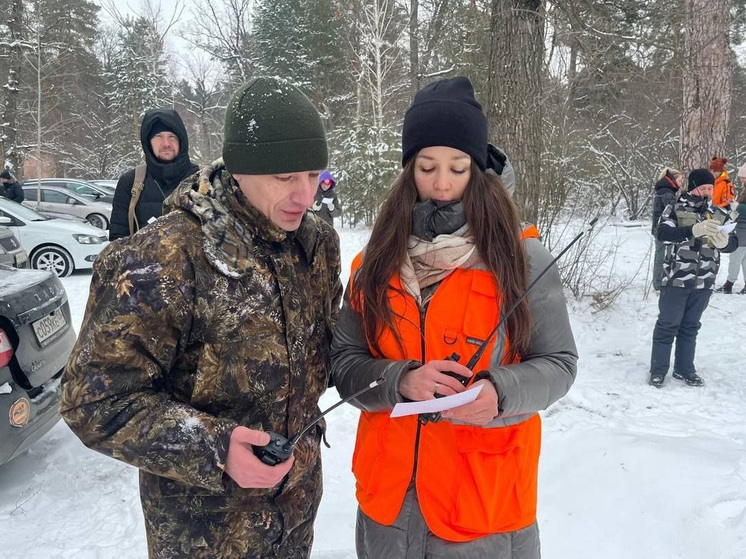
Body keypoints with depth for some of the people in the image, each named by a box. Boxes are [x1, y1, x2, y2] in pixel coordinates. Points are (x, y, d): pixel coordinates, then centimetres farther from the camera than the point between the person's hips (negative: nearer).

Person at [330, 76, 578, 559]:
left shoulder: (523, 259, -8)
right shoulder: (378, 260, -2)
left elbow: (558, 363, -3)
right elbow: (345, 364, -2)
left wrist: (500, 393, -23)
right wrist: (401, 381, -21)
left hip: (485, 494, -2)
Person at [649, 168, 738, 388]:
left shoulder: (719, 214, 6)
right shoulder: (675, 209, -6)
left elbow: (733, 243, 3)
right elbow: (663, 233, -21)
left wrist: (723, 242, -20)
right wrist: (693, 231, -34)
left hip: (703, 282, 4)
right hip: (676, 279, -4)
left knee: (690, 326, 14)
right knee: (667, 325, 4)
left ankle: (684, 369, 26)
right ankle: (658, 370, 15)